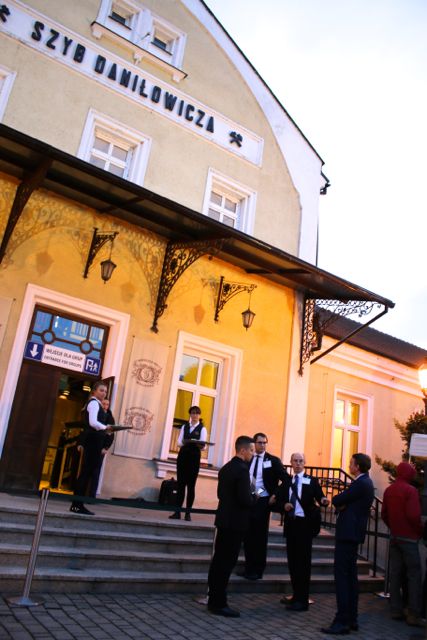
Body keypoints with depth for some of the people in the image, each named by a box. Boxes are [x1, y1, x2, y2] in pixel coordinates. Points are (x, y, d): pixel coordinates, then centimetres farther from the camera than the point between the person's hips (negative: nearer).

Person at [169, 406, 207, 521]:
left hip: (194, 457, -2)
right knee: (180, 484, 2)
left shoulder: (202, 429, 3)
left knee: (191, 485, -1)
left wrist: (201, 445, -30)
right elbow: (179, 442, 5)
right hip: (183, 455, 3)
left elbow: (203, 445, -6)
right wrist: (184, 443, -18)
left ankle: (188, 513, 4)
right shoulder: (184, 427, 12)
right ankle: (177, 512, 5)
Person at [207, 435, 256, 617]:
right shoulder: (242, 469, -18)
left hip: (224, 519, 9)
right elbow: (245, 499, -24)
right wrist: (255, 497, -3)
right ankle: (219, 604, 6)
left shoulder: (226, 468, 10)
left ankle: (213, 599, 23)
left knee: (219, 560, 14)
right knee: (227, 562, -2)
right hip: (235, 522, -9)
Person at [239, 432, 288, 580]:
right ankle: (249, 568, 21)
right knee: (248, 536, 9)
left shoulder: (273, 460, -3)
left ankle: (258, 570, 14)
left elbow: (286, 479, -5)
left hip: (263, 501, -3)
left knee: (260, 536, 4)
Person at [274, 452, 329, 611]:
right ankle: (296, 595, 26)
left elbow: (319, 498, -10)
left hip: (304, 524, -4)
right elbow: (278, 501, 6)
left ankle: (303, 600, 5)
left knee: (303, 562, -2)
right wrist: (284, 505, -14)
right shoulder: (286, 481, 10)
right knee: (292, 561, 13)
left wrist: (324, 501, -32)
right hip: (290, 524, 5)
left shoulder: (311, 481, 0)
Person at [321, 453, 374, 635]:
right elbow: (346, 501, 14)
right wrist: (342, 504, -6)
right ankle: (351, 619, 24)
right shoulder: (365, 482, 14)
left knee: (342, 576, -7)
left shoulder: (360, 484, -18)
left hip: (348, 533, -11)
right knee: (350, 576, 16)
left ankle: (342, 622, -4)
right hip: (353, 532, 11)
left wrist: (338, 501, 4)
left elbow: (337, 500, -17)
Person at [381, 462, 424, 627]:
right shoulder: (410, 490, -13)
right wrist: (420, 531, -5)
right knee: (414, 574, 0)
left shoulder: (388, 490, 7)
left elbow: (384, 514, 10)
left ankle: (396, 610, 14)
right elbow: (414, 515, -20)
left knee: (395, 573, 10)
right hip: (409, 537, -6)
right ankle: (414, 614, 0)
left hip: (394, 537, 6)